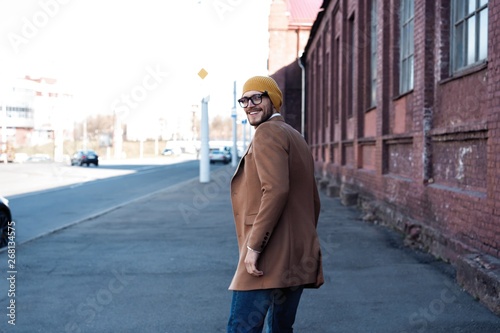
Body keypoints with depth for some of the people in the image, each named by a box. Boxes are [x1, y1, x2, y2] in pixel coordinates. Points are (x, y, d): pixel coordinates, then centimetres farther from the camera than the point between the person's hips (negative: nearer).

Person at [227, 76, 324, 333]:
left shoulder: (267, 132, -8)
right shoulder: (296, 138, 21)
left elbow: (276, 190, -22)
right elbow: (313, 201, 23)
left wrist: (254, 246, -20)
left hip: (269, 259, -10)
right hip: (297, 260, 10)